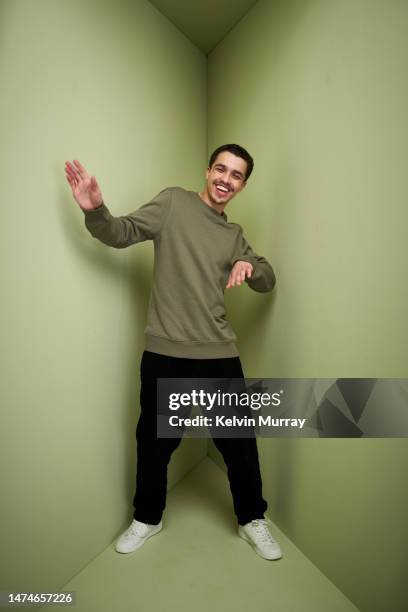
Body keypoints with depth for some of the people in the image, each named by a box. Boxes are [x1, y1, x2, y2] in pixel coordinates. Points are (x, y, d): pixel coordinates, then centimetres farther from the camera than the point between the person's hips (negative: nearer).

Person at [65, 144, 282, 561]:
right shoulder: (174, 201, 2)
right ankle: (146, 518, 41)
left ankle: (252, 520, 39)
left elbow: (267, 281, 16)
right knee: (155, 441, 14)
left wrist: (250, 267, -7)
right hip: (165, 352, -3)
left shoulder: (234, 235, 14)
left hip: (220, 353, 4)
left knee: (239, 441, 14)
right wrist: (95, 211, -25)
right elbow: (122, 234, -4)